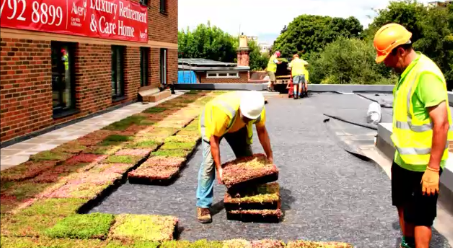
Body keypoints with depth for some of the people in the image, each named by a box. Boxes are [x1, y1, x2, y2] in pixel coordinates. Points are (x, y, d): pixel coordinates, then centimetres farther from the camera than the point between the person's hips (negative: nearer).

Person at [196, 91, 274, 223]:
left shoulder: (258, 109, -31)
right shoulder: (224, 111, -45)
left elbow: (261, 131, -12)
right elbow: (214, 139, -32)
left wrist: (270, 157, -10)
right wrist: (219, 168, -30)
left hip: (238, 126, 5)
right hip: (212, 122, -4)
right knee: (209, 162, -16)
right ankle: (203, 205, -8)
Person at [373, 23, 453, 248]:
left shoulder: (425, 74, -22)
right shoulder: (406, 72, 7)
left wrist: (433, 169, -25)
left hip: (422, 164, -9)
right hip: (402, 159, 9)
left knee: (420, 217, 5)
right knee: (403, 206, 23)